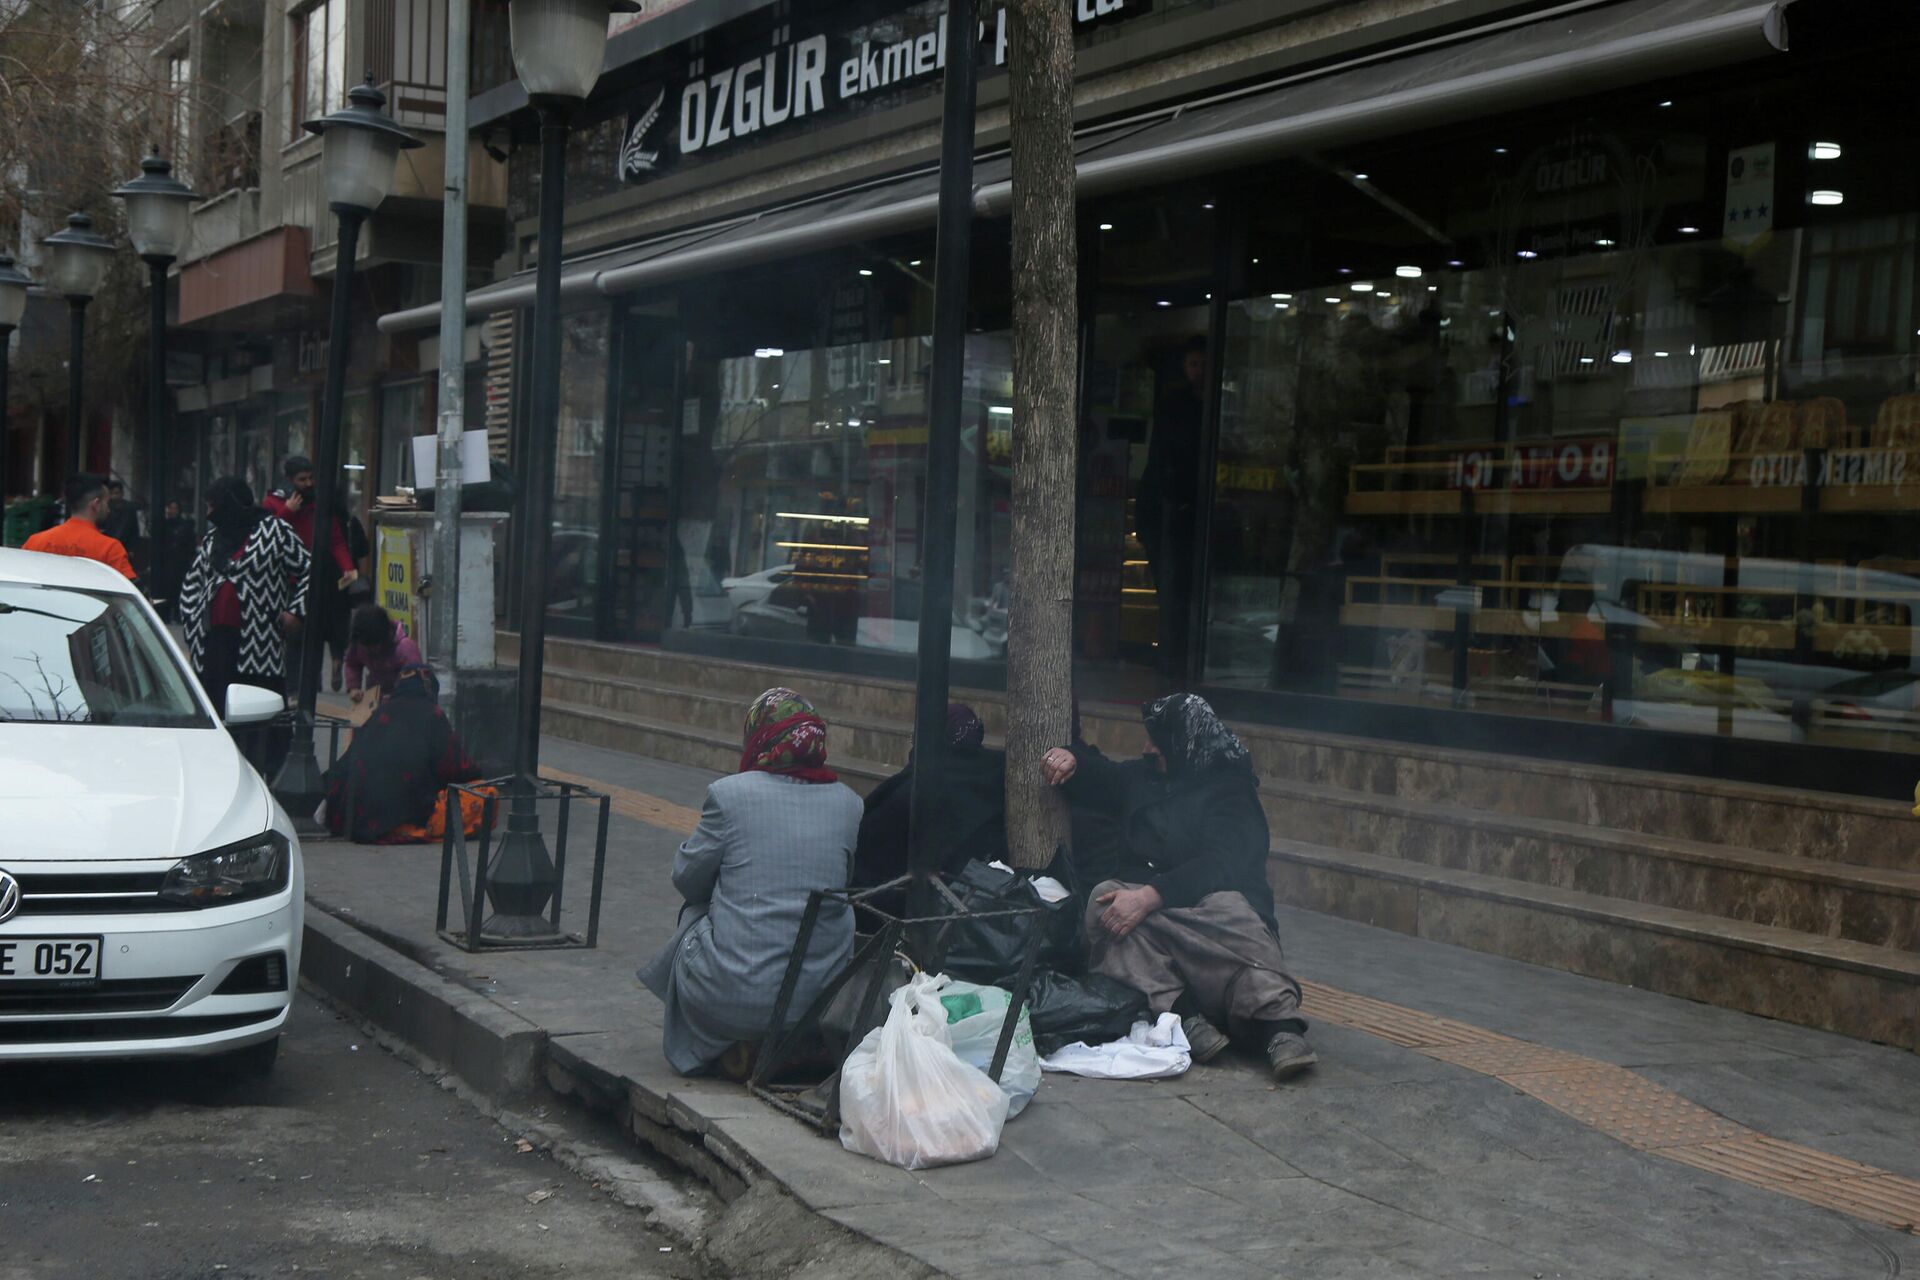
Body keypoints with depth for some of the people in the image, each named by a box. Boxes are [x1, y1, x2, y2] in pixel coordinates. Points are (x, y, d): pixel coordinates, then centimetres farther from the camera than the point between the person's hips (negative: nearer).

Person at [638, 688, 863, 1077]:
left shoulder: (730, 793, -8)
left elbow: (686, 877, 4)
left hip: (732, 995, -2)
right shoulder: (849, 804, 2)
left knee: (695, 911, 26)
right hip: (820, 998, 3)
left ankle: (734, 1048, 20)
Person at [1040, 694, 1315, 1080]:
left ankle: (1277, 1021, -59)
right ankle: (1182, 1011, -48)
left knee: (1230, 911, -39)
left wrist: (1149, 896, -30)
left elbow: (1219, 863, -15)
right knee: (1103, 898, -29)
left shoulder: (1230, 789, 1)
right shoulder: (1143, 777, 23)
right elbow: (1099, 778, 42)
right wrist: (1071, 758, 16)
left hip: (1204, 899, -4)